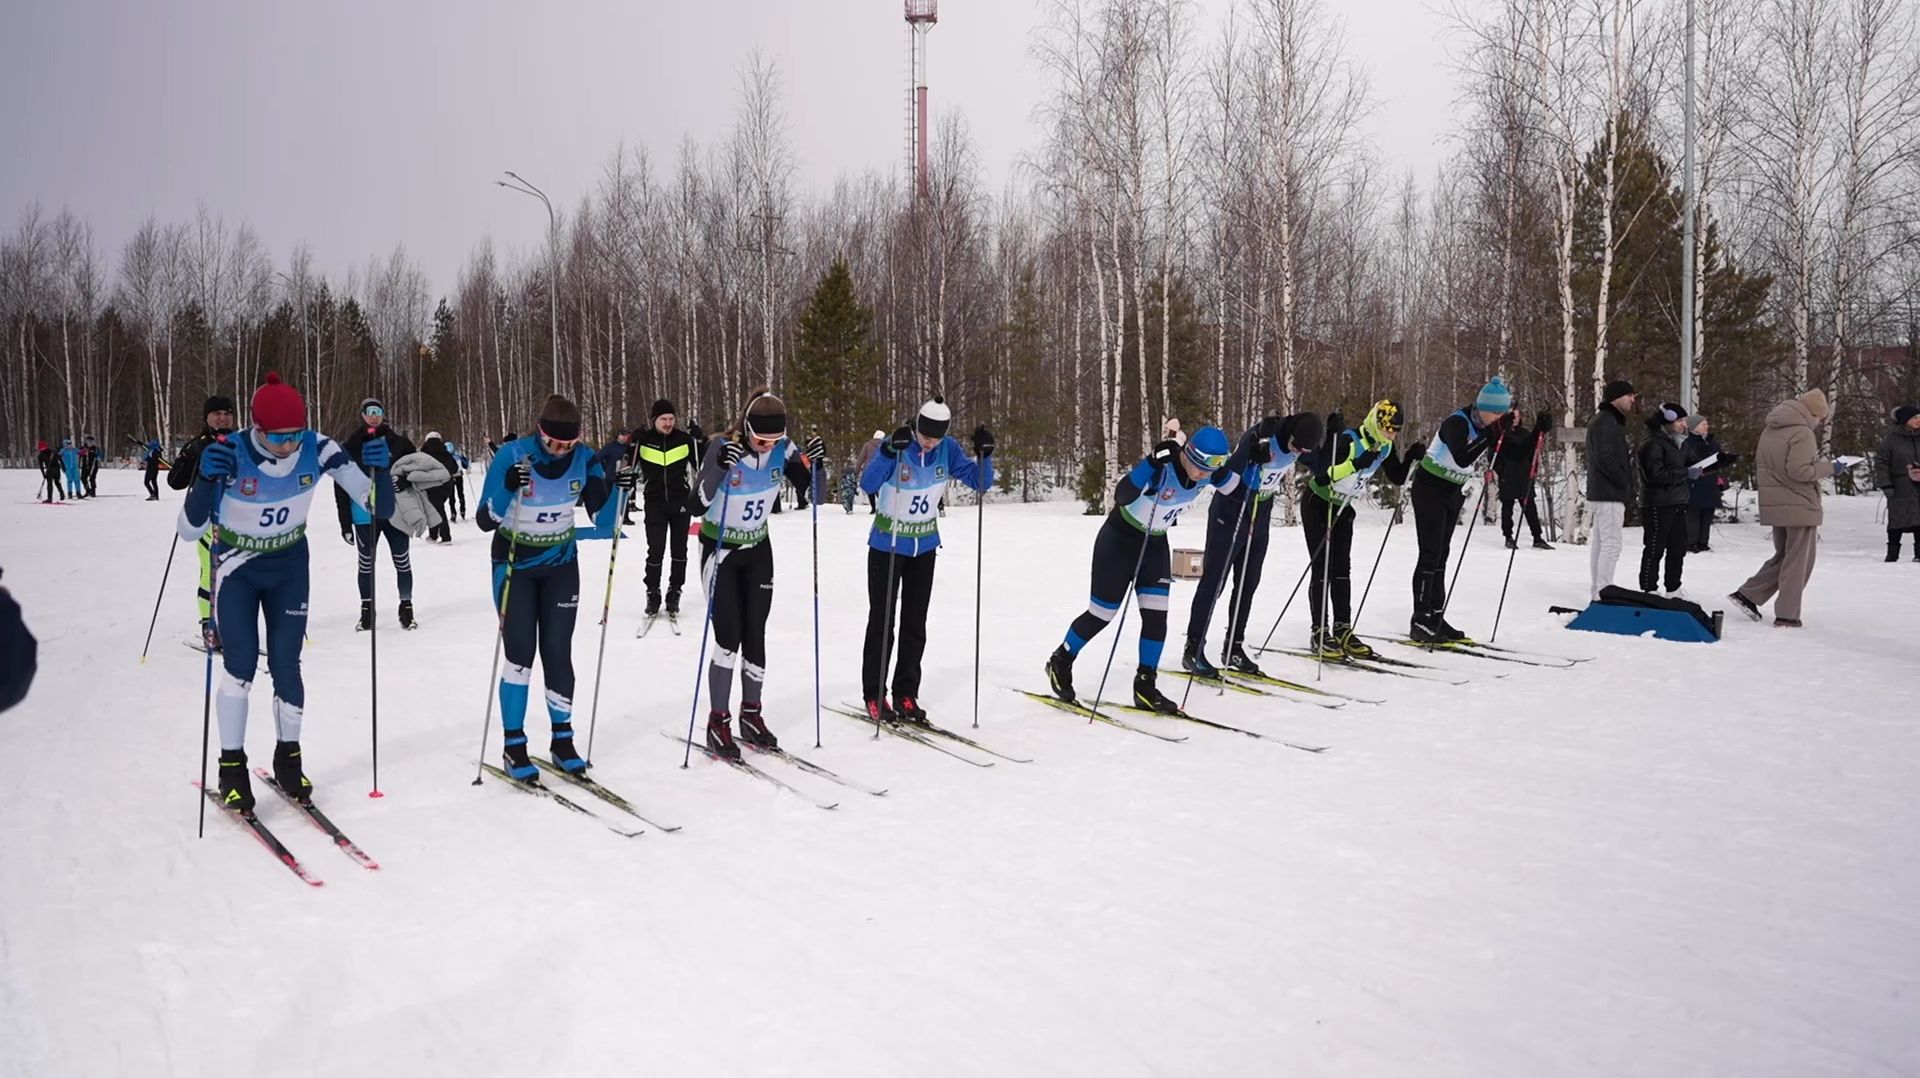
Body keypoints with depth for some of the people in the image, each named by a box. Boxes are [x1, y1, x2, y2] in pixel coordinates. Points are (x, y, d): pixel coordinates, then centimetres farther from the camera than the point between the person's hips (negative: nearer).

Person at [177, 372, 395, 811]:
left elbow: (379, 506, -18)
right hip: (237, 568, -2)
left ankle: (288, 759, 20)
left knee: (287, 666, 0)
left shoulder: (317, 449, -21)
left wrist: (379, 469, -37)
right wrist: (206, 479, -43)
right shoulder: (230, 455, -27)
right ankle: (232, 767, 4)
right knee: (241, 663, -13)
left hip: (289, 566, 2)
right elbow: (189, 531, -28)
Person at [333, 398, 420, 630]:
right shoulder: (350, 446, 1)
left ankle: (406, 606, 18)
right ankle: (366, 609, 20)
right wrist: (345, 523, -1)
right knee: (366, 563, 9)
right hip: (365, 515, 0)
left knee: (402, 562, 5)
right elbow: (341, 488, 2)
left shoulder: (397, 441, 2)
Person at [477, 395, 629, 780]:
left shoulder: (584, 459, -12)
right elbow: (485, 520, -22)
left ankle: (562, 738, 16)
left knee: (558, 652, 4)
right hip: (514, 563, -3)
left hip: (561, 564, 3)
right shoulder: (512, 455, -21)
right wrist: (508, 488, -39)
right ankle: (513, 747, 3)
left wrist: (616, 487, -18)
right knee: (520, 653, -7)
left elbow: (601, 512, 0)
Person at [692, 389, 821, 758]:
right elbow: (703, 497, -33)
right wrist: (721, 467, -50)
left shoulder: (782, 448, -12)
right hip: (720, 548, -4)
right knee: (728, 638, -9)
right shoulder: (723, 447, -24)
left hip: (758, 549, 4)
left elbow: (804, 481, -1)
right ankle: (718, 724, 0)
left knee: (755, 635, 6)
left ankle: (751, 715, 19)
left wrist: (813, 460, -21)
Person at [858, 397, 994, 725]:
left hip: (925, 546, 4)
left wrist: (984, 454, -23)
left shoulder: (948, 449, -9)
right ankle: (874, 697, 10)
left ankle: (906, 695, 17)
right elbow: (868, 484, -35)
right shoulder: (897, 445, -22)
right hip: (887, 546, -4)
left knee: (915, 624, 8)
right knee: (882, 621, 1)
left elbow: (981, 483, -6)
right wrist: (890, 451, -48)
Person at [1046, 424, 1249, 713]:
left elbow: (1228, 486, 6)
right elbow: (1122, 495, -44)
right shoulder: (1161, 467, -34)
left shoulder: (1205, 471, -12)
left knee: (1156, 615, -3)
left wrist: (1246, 456, -11)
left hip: (1155, 544, 6)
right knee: (1101, 614, 4)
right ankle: (1060, 662, 26)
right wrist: (1152, 462, -55)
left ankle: (1145, 685, 7)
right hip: (1119, 540, -6)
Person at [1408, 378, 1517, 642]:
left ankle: (1436, 617, 13)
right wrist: (1492, 433, -37)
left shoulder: (1486, 427, 0)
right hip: (1430, 489, -8)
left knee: (1441, 554, 9)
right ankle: (1420, 622, -8)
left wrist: (1507, 431, -13)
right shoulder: (1457, 423, -23)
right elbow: (1462, 459, -38)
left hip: (1454, 492, 8)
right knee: (1431, 554, -10)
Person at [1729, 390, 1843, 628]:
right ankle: (1786, 615, 3)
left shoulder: (1769, 430, 12)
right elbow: (1799, 470, -22)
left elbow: (1758, 464, 17)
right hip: (1800, 505, -8)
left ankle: (1747, 594, 12)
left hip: (1774, 505, 8)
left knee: (1782, 556, 20)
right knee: (1798, 562, 1)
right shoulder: (1802, 433, -14)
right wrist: (1829, 467, -12)